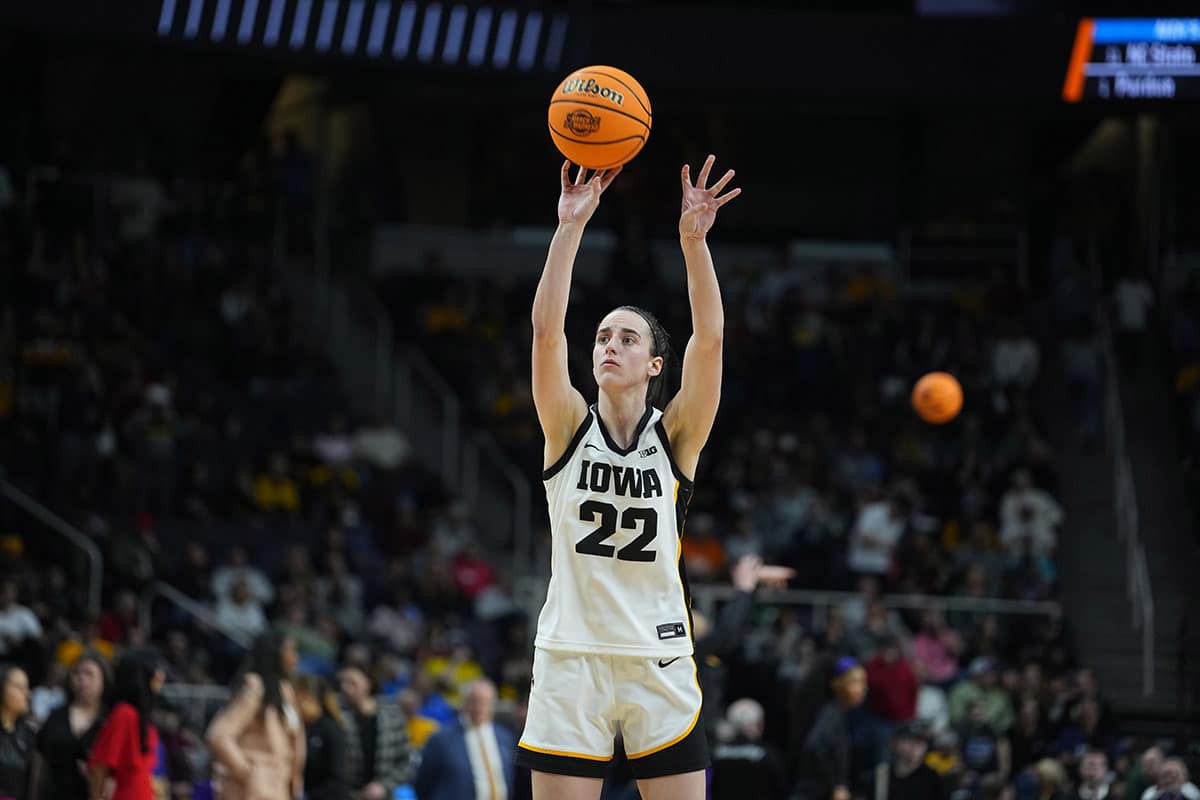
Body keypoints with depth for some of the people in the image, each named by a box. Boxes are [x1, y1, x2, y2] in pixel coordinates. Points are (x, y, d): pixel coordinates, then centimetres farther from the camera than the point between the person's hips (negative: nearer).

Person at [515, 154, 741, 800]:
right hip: (570, 657, 0)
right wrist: (571, 226, -16)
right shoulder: (569, 428, 4)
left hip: (658, 661, 0)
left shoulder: (675, 436, 3)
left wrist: (693, 239, -21)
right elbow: (546, 327, -9)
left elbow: (710, 336, -11)